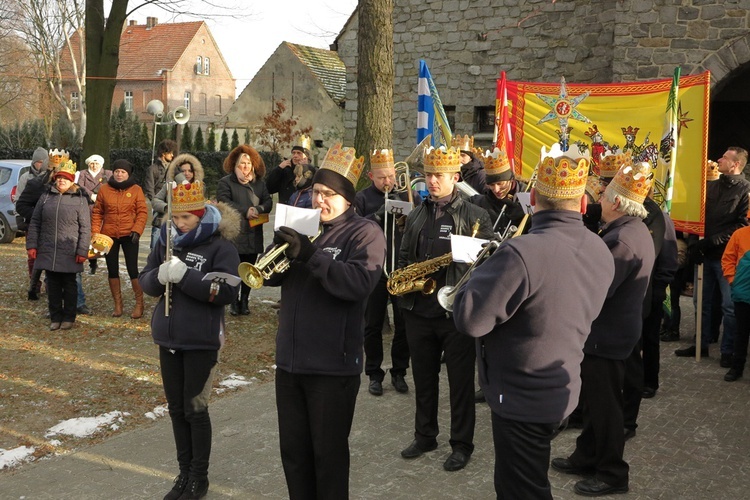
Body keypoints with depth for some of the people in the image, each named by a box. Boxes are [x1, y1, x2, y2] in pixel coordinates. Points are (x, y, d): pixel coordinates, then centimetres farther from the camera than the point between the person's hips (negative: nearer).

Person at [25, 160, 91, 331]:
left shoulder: (80, 199, -1)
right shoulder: (46, 197, 8)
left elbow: (85, 228, -4)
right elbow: (35, 222, 9)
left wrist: (82, 251, -9)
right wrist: (32, 244, 2)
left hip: (69, 253, -3)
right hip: (48, 251, 3)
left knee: (69, 284, 8)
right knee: (53, 285, 8)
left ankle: (68, 318, 18)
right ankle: (55, 317, 19)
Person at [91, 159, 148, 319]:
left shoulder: (136, 190, -1)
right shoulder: (104, 189, 4)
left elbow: (142, 212, -3)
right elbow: (97, 212, 6)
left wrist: (137, 230, -14)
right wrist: (95, 232, -2)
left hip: (129, 235, -3)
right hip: (109, 235, 3)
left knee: (132, 269, -4)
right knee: (112, 270, 9)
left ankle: (139, 304, 10)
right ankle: (117, 304, 22)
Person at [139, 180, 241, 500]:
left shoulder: (220, 245, -12)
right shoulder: (166, 239, 4)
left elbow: (227, 292, -20)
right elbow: (145, 280, 6)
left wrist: (185, 275, -27)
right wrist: (160, 276, -17)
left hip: (202, 341, -5)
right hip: (167, 339, 5)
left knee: (195, 409, 4)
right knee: (176, 409, 13)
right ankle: (184, 473, 28)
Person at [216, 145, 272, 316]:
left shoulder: (259, 183, 13)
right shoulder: (226, 182, 0)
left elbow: (268, 202, 5)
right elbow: (224, 202, -14)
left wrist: (258, 209, -17)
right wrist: (245, 211, -23)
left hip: (253, 236, 4)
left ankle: (244, 301, 20)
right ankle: (234, 302, 11)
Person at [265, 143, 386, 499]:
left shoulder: (364, 233, -7)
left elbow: (360, 282, -25)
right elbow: (271, 276, 10)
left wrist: (310, 255, -28)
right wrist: (281, 251, -11)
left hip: (334, 364, -6)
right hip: (289, 360, 7)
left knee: (328, 453, 6)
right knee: (293, 449, 16)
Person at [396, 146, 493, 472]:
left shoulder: (475, 216, -4)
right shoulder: (416, 216, 12)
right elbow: (404, 257, 17)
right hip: (418, 310, 5)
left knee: (461, 381, 5)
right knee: (423, 377, 15)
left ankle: (462, 444, 18)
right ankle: (425, 436, 30)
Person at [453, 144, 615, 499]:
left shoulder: (522, 253, -29)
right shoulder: (601, 251, -1)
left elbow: (469, 320, -26)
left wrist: (484, 271, -10)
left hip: (521, 397, -8)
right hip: (562, 391, 8)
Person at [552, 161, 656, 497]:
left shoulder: (624, 239, -26)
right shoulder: (634, 230, 8)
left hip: (607, 334, -10)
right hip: (610, 329, 10)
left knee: (604, 404, 3)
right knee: (595, 400, 20)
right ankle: (586, 457, 34)